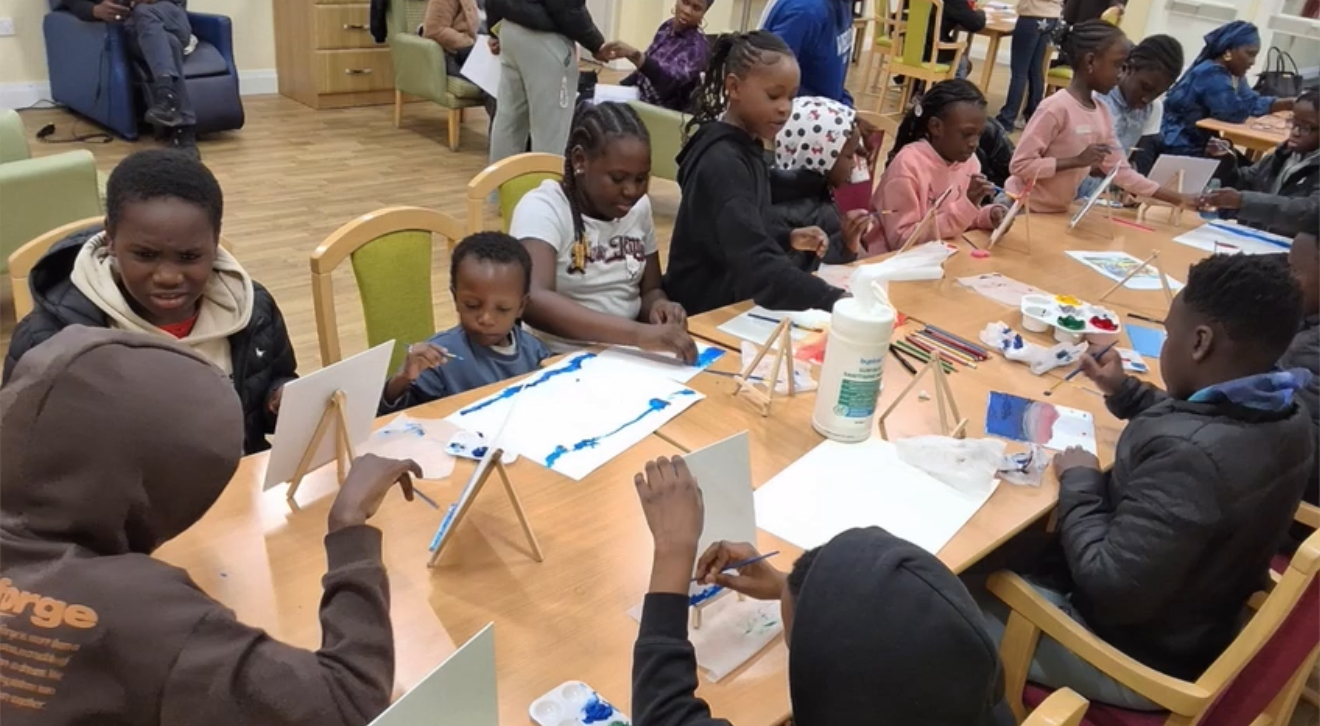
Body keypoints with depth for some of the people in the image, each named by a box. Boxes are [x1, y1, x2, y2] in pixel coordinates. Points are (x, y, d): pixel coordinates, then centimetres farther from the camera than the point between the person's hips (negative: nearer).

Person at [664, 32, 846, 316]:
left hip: (730, 303, 9)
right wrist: (836, 300, -42)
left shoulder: (745, 147, 7)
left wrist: (787, 238, 5)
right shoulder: (721, 162, -20)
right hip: (702, 313, -8)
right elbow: (756, 262, -33)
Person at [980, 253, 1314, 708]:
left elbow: (1110, 591, -32)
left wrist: (1078, 482, -19)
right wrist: (1126, 393, 14)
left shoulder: (1190, 455, -38)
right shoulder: (1287, 416, -8)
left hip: (1140, 661, -9)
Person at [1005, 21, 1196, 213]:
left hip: (1058, 211, 8)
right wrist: (1078, 160, -26)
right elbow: (1020, 164, -23)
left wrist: (1179, 199, 5)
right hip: (1024, 209, -8)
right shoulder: (1056, 107, -20)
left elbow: (1121, 171, 8)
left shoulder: (1102, 112, 4)